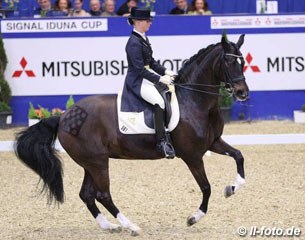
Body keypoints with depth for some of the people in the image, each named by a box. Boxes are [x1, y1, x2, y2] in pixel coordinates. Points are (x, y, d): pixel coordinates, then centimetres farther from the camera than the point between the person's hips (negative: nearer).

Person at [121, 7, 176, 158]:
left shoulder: (143, 39, 13)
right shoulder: (134, 43, -17)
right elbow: (140, 69, -21)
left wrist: (165, 72, 5)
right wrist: (159, 79, -22)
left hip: (148, 77, 11)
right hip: (138, 82, -11)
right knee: (159, 102, -30)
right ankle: (161, 142, -28)